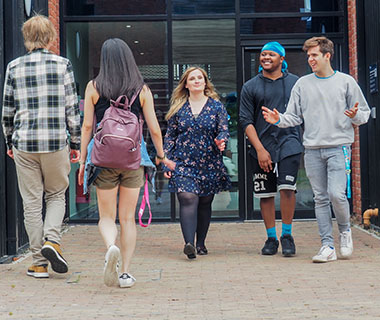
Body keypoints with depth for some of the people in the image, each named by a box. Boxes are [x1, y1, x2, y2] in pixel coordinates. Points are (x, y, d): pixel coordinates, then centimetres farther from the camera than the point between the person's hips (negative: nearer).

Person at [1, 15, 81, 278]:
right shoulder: (62, 64, -1)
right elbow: (72, 108, -1)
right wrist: (76, 143, 6)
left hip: (24, 143, 1)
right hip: (56, 142, -1)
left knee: (32, 202, 8)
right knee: (56, 195, 17)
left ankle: (39, 263, 10)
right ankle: (52, 239, -6)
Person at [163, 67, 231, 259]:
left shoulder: (216, 106, 7)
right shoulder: (178, 108, 8)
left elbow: (224, 130, 3)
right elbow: (170, 136, 10)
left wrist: (220, 141, -21)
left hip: (210, 163, 1)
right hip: (183, 162, -1)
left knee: (205, 203, 8)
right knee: (188, 199, -16)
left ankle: (201, 243, 20)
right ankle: (189, 244, -24)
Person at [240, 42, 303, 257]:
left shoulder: (295, 82, 9)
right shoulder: (250, 87, 7)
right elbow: (246, 121, 2)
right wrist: (260, 149, -7)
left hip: (289, 142, -1)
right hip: (262, 147, 1)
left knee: (287, 187, -15)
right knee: (266, 194, 5)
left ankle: (287, 235, 0)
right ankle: (271, 238, 17)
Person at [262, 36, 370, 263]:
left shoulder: (346, 82, 5)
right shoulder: (302, 84, 10)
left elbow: (365, 113, 8)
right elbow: (294, 116, 10)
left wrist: (355, 115, -14)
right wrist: (279, 120, -9)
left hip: (339, 147, -3)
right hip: (313, 150, 3)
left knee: (336, 194, -15)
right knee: (321, 199, 3)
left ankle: (345, 230, 14)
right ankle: (328, 246, 9)